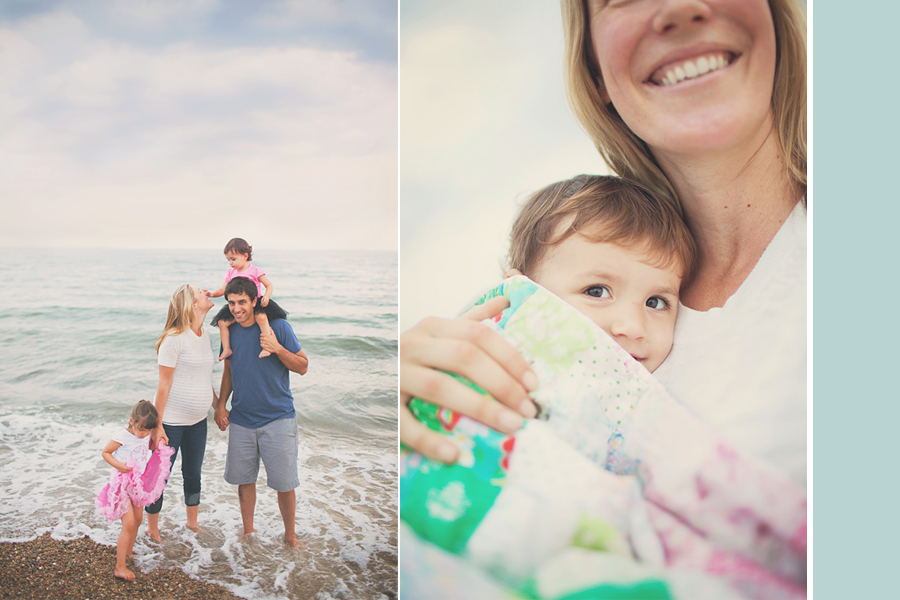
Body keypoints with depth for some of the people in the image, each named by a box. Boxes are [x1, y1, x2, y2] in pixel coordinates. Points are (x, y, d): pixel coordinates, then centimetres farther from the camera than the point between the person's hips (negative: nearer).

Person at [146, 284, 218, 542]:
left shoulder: (206, 335, 5)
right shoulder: (174, 338, -18)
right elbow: (164, 384, -16)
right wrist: (157, 425, -14)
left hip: (198, 420, 7)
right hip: (171, 421, -7)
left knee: (193, 474, 19)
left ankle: (193, 523, 36)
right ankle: (152, 529, 28)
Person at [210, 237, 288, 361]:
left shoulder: (255, 271, -4)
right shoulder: (231, 273, 11)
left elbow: (269, 285, -3)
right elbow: (223, 290, 16)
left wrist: (266, 297, -22)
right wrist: (211, 294, -3)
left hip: (255, 303, -6)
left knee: (262, 317, -35)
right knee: (222, 321, -10)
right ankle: (226, 349, -1)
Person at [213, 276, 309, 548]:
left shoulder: (278, 327, -9)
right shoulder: (230, 332, 5)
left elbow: (303, 367, -6)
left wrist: (277, 348, -21)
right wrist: (221, 405, 10)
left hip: (277, 418, -4)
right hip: (241, 419, 4)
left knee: (284, 482, 0)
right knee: (244, 479, 12)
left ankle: (290, 534, 22)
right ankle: (247, 532, 33)